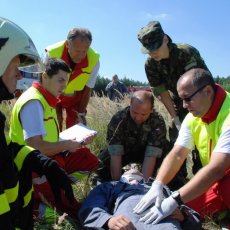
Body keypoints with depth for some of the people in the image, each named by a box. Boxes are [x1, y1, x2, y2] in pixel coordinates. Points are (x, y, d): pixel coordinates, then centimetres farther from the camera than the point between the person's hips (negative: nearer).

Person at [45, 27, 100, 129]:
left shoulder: (94, 60, -27)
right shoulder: (52, 53, -30)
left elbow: (87, 89, -11)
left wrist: (81, 113, -8)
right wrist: (55, 112, -14)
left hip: (76, 97, 1)